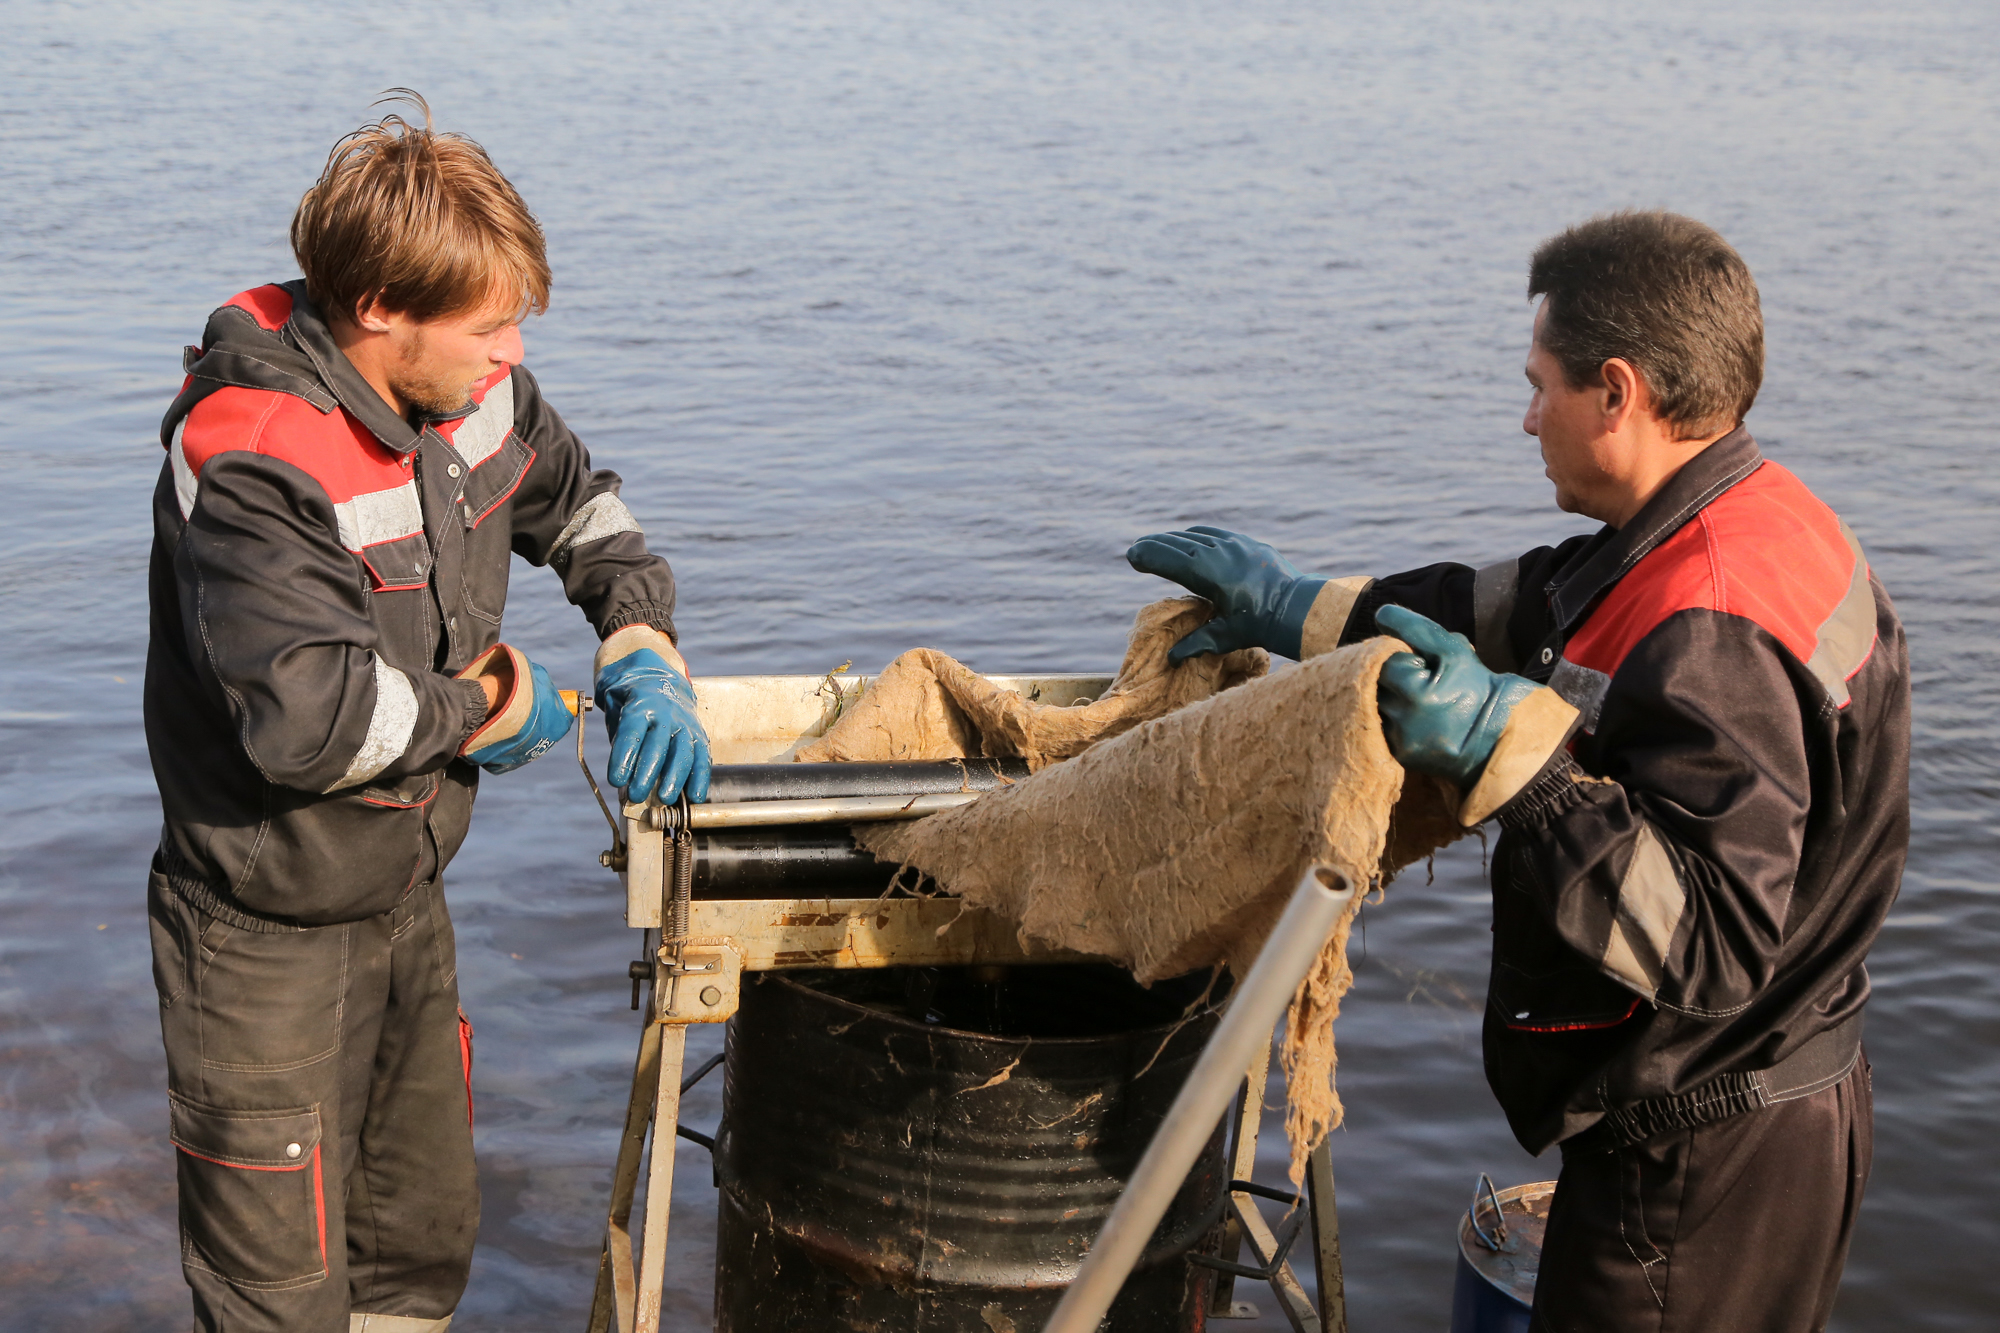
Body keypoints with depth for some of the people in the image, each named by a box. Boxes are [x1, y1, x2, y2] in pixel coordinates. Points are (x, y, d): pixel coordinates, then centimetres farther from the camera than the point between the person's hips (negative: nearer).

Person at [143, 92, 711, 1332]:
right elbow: (308, 717, -37)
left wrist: (646, 650, 0)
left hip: (408, 898, 8)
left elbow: (581, 500, 16)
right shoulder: (250, 467, -28)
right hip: (270, 937, -8)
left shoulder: (468, 390, -4)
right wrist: (488, 711, -20)